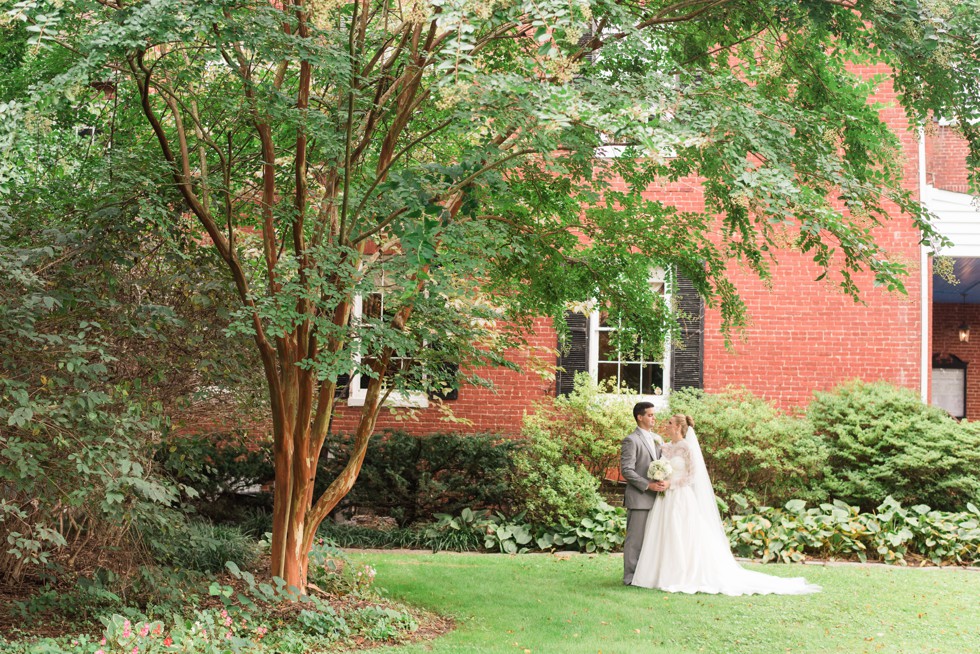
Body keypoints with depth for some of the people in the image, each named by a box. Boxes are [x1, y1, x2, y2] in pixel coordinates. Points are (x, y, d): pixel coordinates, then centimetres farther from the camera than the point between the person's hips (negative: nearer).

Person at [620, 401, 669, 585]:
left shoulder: (658, 439, 17)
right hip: (638, 498, -7)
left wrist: (666, 481, -8)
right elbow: (626, 470, -13)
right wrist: (648, 485, -18)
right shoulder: (631, 440, -7)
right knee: (635, 538, -4)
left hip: (656, 497, 7)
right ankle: (630, 576, 2)